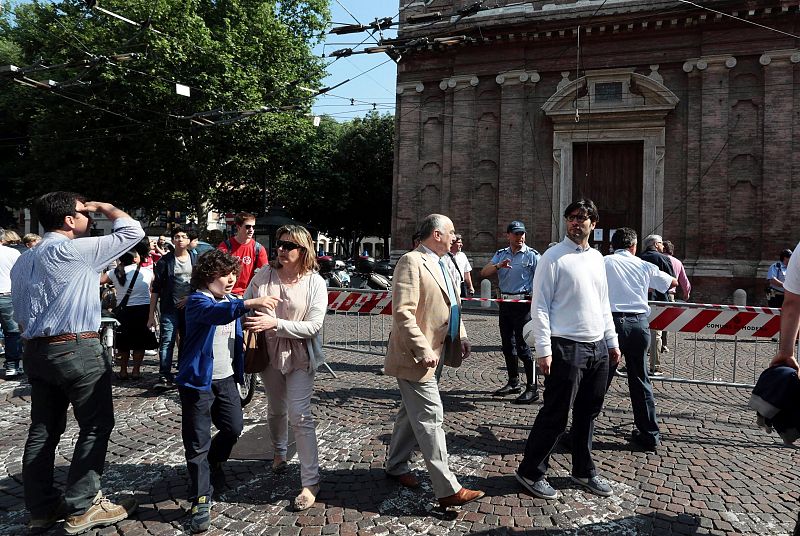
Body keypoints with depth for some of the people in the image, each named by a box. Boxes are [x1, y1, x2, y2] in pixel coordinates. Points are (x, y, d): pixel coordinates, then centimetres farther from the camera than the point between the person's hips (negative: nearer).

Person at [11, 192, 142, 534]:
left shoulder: (23, 262, 15)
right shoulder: (74, 250, -12)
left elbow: (20, 315, 18)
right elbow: (132, 231, -10)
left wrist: (33, 348, 23)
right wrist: (104, 207, 4)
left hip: (36, 351, 9)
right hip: (77, 350, -9)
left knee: (44, 429, 13)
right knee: (96, 426, 1)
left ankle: (41, 508, 21)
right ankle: (81, 508, 6)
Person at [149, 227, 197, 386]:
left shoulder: (196, 259, 6)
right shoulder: (165, 261, -1)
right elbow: (156, 289, -1)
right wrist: (151, 314, -5)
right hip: (170, 309, -2)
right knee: (167, 342, -8)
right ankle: (165, 376, -5)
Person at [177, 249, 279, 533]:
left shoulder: (232, 300, 9)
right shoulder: (197, 301, -15)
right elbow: (215, 313, -40)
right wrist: (249, 304, -54)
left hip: (226, 378, 7)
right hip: (199, 381, -6)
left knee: (233, 427, 12)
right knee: (198, 442, 1)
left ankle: (213, 462, 42)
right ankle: (201, 501, 12)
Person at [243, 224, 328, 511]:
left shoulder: (315, 283, -13)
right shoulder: (265, 275, -6)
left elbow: (312, 326, -19)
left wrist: (275, 323, -28)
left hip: (300, 356, -3)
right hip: (269, 353, 4)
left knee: (300, 415, -9)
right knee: (275, 410, 21)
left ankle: (310, 482, 1)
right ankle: (279, 451, 51)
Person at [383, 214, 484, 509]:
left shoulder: (439, 264, 14)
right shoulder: (411, 262, -17)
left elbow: (451, 304, 21)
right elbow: (402, 312, -24)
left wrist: (461, 336, 9)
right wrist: (423, 350, -25)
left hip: (431, 352, 10)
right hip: (416, 355, -10)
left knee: (412, 412, 20)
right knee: (430, 417, -5)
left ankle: (396, 465, 37)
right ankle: (448, 489, 1)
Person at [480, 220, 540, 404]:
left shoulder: (532, 255, -5)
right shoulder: (500, 254, 11)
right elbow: (484, 273, 4)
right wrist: (499, 266, -15)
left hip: (522, 303, -6)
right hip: (504, 302, 6)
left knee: (522, 345, -8)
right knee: (507, 344, 13)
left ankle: (532, 388, 0)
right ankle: (513, 382, 26)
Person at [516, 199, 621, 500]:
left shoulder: (597, 258, 14)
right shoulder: (553, 257, -8)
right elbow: (539, 306, -11)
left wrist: (612, 341, 17)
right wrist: (543, 349, -16)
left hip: (598, 347, 7)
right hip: (567, 347, -7)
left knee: (588, 413, 16)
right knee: (556, 414, -2)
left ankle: (584, 471, 32)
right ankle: (531, 472, 14)